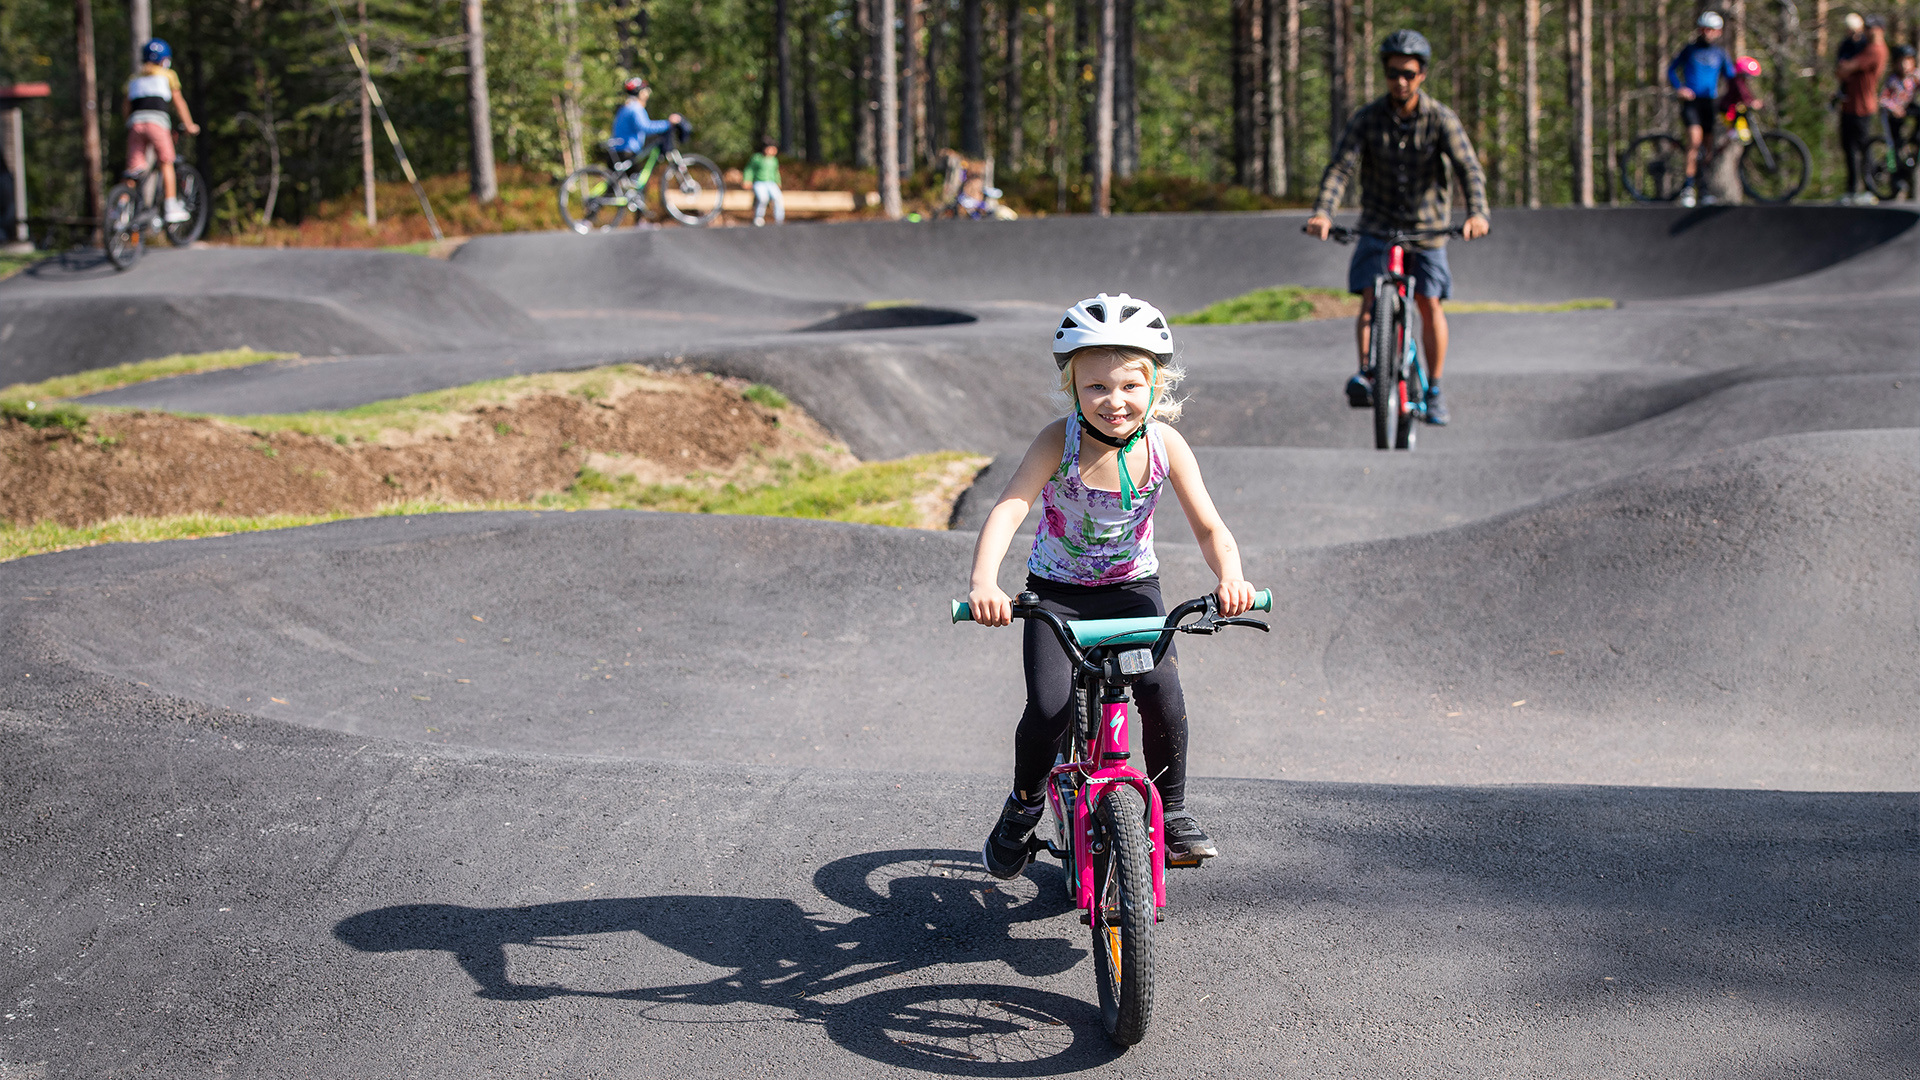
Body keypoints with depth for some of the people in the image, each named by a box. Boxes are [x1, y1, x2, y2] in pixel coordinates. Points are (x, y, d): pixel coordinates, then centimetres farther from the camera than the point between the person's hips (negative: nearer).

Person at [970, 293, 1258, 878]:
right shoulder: (1059, 442, -23)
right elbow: (1007, 510, -34)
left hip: (1132, 588, 2)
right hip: (1057, 591, -1)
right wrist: (984, 583, -52)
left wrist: (1231, 578, -37)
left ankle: (1172, 809, 6)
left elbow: (1209, 527, -15)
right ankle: (1025, 803, 13)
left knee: (1162, 692, -19)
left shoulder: (1165, 445, -16)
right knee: (1049, 708, -18)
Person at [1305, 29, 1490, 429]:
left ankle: (1434, 391, 7)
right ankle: (1366, 373, -22)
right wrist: (1322, 213, -38)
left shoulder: (1441, 119, -13)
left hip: (1427, 227, -1)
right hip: (1379, 225, 1)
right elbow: (1340, 167, -20)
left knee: (1430, 303, -5)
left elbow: (1469, 168, -23)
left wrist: (1477, 213, -42)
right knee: (1371, 298, -17)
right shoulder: (1368, 118, -11)